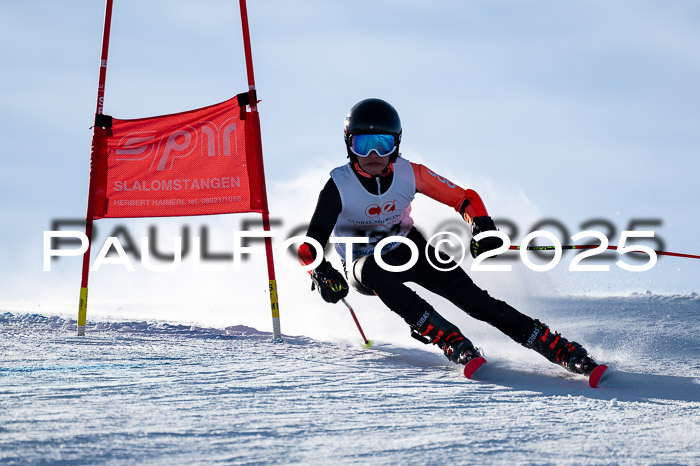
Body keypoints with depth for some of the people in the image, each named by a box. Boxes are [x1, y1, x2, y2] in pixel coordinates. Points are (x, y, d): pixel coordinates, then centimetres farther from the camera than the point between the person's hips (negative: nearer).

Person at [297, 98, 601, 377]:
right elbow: (310, 247, -22)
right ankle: (449, 340, -39)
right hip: (362, 263, -2)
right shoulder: (339, 186, -22)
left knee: (471, 298, -21)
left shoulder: (408, 174, -15)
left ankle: (558, 347, -23)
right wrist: (321, 274, -43)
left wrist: (482, 226, -25)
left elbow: (465, 198, -5)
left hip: (409, 251, 2)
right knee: (372, 271, -40)